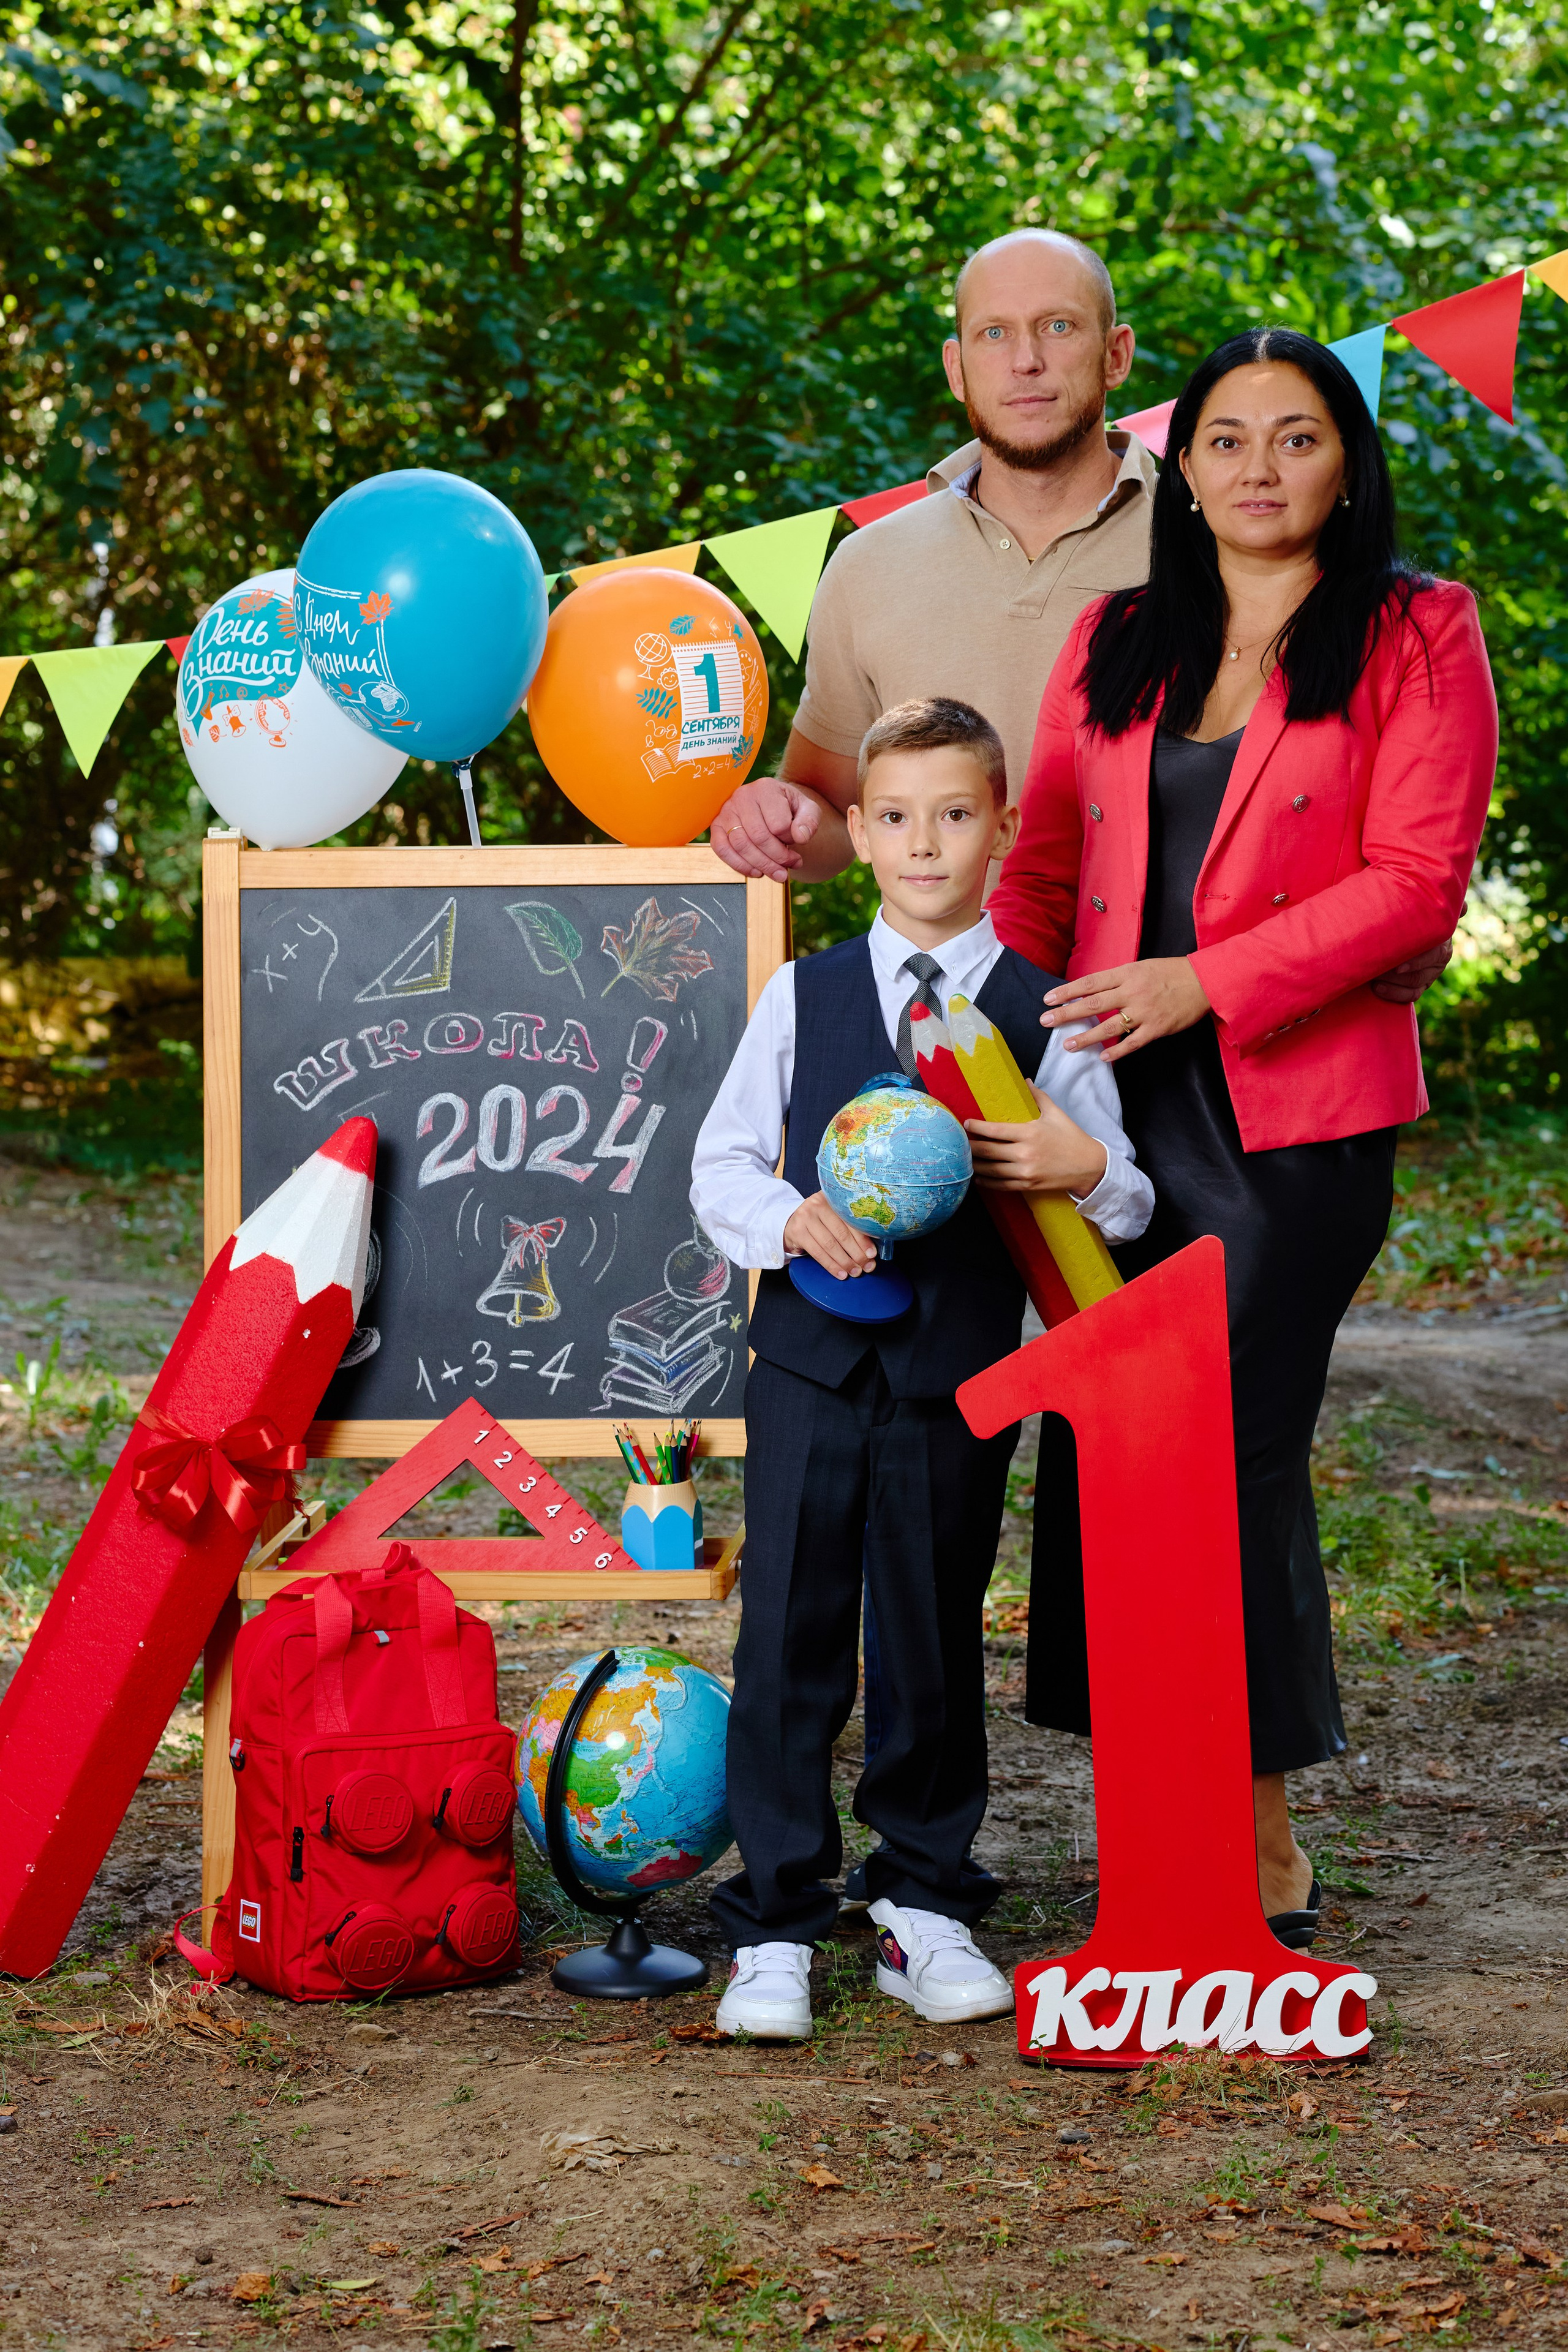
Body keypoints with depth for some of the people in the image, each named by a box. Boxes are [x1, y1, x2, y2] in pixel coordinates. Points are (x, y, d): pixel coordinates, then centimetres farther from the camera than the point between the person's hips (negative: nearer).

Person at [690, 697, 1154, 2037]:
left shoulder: (1043, 1012, 2)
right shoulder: (804, 996, 5)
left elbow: (1124, 1208, 5)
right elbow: (723, 1161, 7)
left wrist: (1088, 1169, -17)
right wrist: (792, 1220, -12)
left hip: (961, 1382, 0)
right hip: (813, 1366, 0)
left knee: (937, 1648, 9)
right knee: (790, 1644, 0)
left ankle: (925, 1906, 23)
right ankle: (775, 1926, 8)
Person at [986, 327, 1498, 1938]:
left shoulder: (1416, 636, 0)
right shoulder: (1115, 645, 15)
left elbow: (1414, 882, -8)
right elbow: (1043, 861, 17)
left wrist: (1202, 982, -16)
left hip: (1296, 1111, -5)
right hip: (1122, 1108, 5)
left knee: (1231, 1460, -6)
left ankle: (1262, 1858, 7)